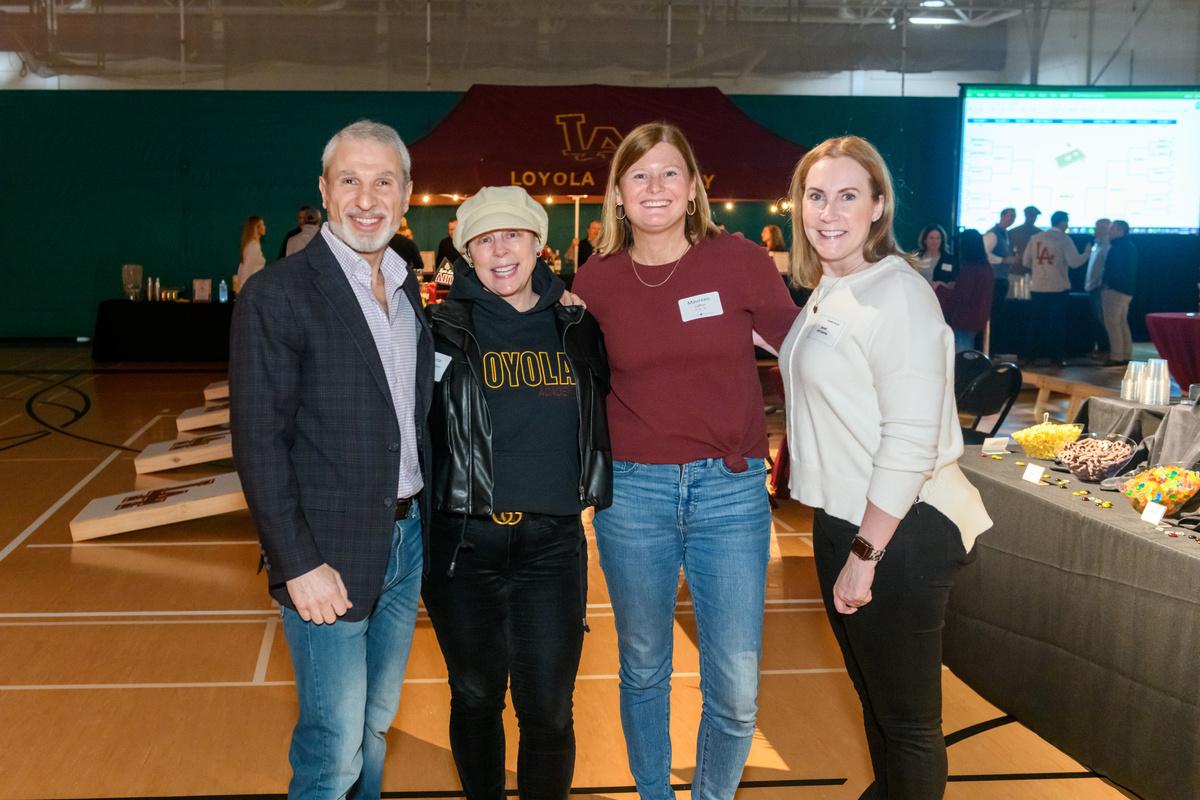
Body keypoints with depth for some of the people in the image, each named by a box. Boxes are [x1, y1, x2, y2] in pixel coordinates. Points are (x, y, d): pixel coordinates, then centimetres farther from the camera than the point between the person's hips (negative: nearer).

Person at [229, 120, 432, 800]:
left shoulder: (407, 290, 10)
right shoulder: (278, 295, -12)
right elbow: (259, 443, -15)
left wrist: (425, 523, 7)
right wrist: (299, 565, -18)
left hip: (406, 538, 7)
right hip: (331, 553, -6)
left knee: (375, 724, 19)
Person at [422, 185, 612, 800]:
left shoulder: (577, 329, 6)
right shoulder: (444, 329, -1)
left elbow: (602, 417, 18)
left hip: (553, 542, 1)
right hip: (465, 542, -1)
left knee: (548, 710, 2)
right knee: (475, 699, 13)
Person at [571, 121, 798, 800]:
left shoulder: (739, 261, -4)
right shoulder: (596, 280, 1)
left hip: (732, 489, -1)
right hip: (633, 490, 1)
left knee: (736, 691, 2)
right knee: (643, 672, 15)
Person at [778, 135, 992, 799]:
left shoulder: (898, 292, -18)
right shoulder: (826, 290, 9)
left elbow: (912, 440, -22)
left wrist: (864, 554, -19)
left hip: (900, 532, -9)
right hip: (841, 520, 9)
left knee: (907, 718, 7)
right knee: (870, 689, 25)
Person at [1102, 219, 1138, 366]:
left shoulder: (1118, 247, -14)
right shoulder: (1129, 246, 16)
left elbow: (1113, 268, -22)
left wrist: (1108, 283, -11)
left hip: (1116, 289, -10)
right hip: (1127, 289, 10)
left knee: (1112, 323, -7)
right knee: (1122, 323, 14)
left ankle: (1116, 357, -9)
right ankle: (1126, 356, 15)